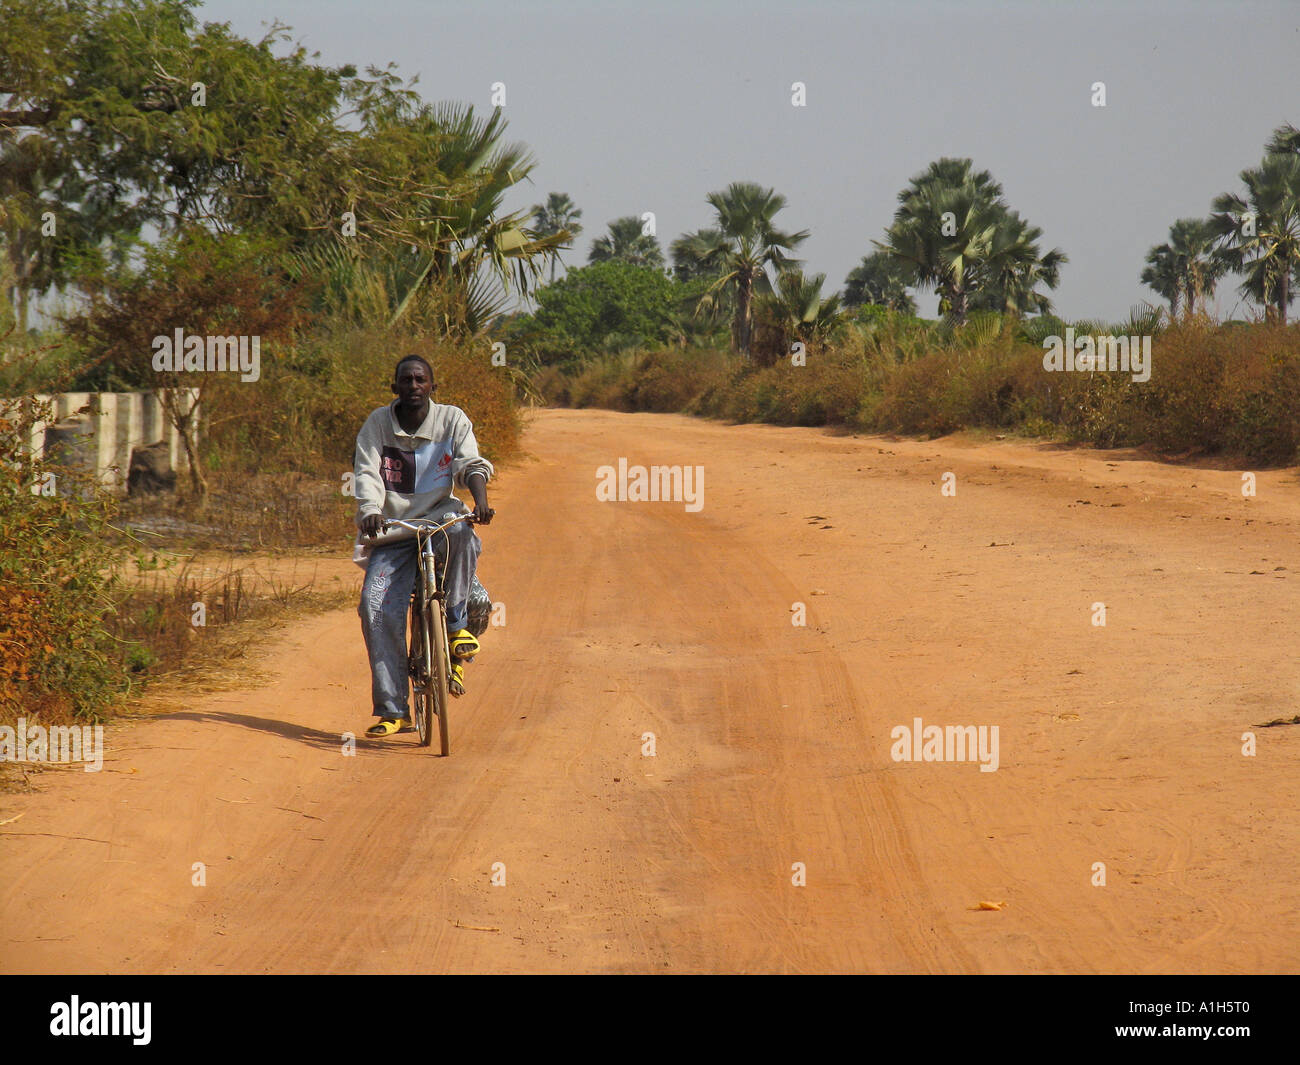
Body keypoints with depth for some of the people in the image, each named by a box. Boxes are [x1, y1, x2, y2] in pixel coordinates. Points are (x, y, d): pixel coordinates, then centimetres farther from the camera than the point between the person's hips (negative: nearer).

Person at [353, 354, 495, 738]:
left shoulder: (452, 420, 2)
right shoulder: (378, 423, 2)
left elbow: (471, 464, -9)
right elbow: (367, 472, -8)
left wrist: (480, 499, -31)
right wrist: (370, 512, -28)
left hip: (439, 517, -1)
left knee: (460, 532, -38)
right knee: (376, 603, -18)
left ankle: (456, 624, -16)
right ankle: (393, 711, -12)